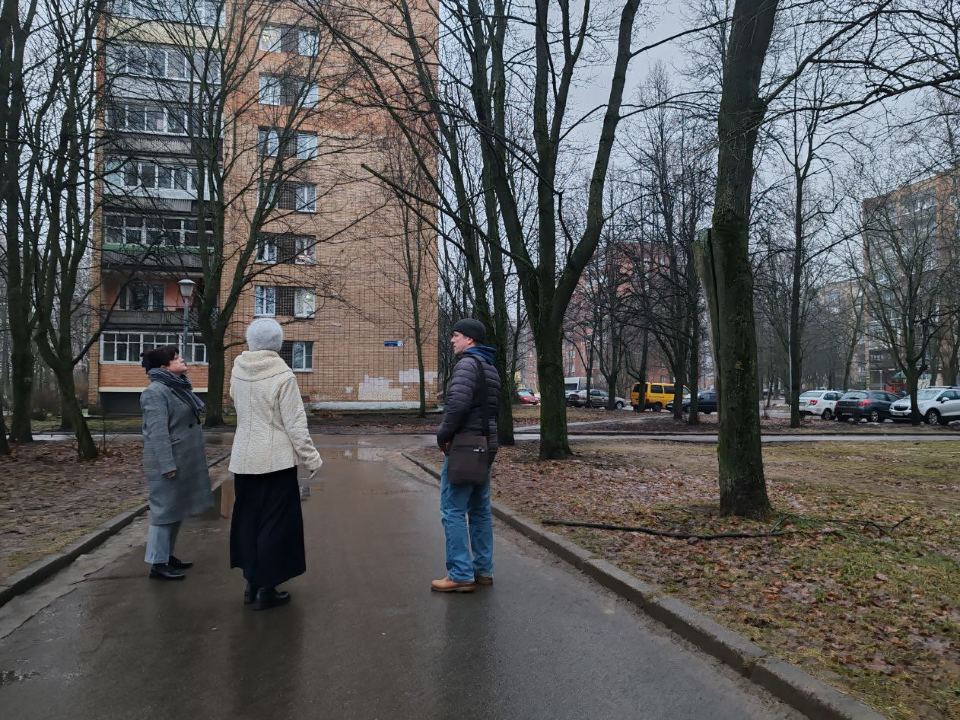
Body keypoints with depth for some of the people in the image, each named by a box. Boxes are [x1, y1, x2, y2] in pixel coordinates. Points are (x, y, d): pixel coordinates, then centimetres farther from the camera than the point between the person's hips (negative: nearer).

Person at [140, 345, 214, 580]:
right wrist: (167, 464, -25)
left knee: (177, 508, 16)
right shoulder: (156, 392, -17)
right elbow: (157, 432, -23)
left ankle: (167, 554, 27)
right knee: (165, 509, -2)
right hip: (168, 461, -9)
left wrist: (198, 451, 18)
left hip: (184, 460, 9)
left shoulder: (178, 386, 13)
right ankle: (157, 563, 7)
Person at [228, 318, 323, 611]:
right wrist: (311, 457, -6)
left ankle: (252, 583, 27)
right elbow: (295, 424, -15)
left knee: (248, 519, 16)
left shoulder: (238, 370, 0)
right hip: (275, 459, -6)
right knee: (274, 522, 5)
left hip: (244, 458, 6)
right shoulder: (282, 375, -16)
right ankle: (266, 589, 11)